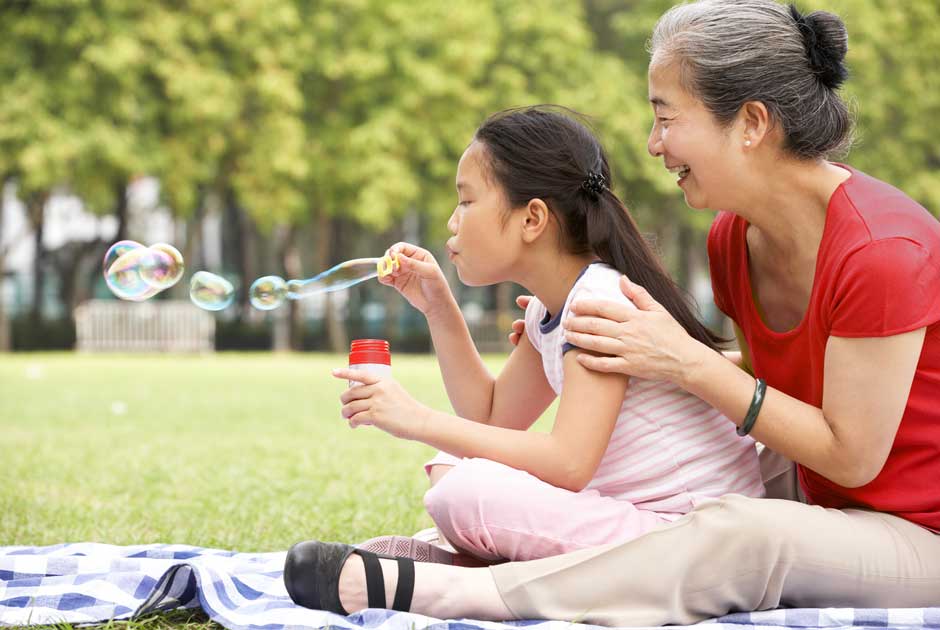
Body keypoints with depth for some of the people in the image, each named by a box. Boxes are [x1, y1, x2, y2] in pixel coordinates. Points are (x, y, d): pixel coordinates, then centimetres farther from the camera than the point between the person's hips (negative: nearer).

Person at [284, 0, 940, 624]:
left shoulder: (881, 252, -25)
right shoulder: (734, 240, 1)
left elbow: (852, 456, -21)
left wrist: (687, 362, -22)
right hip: (823, 508, 9)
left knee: (739, 533, -37)